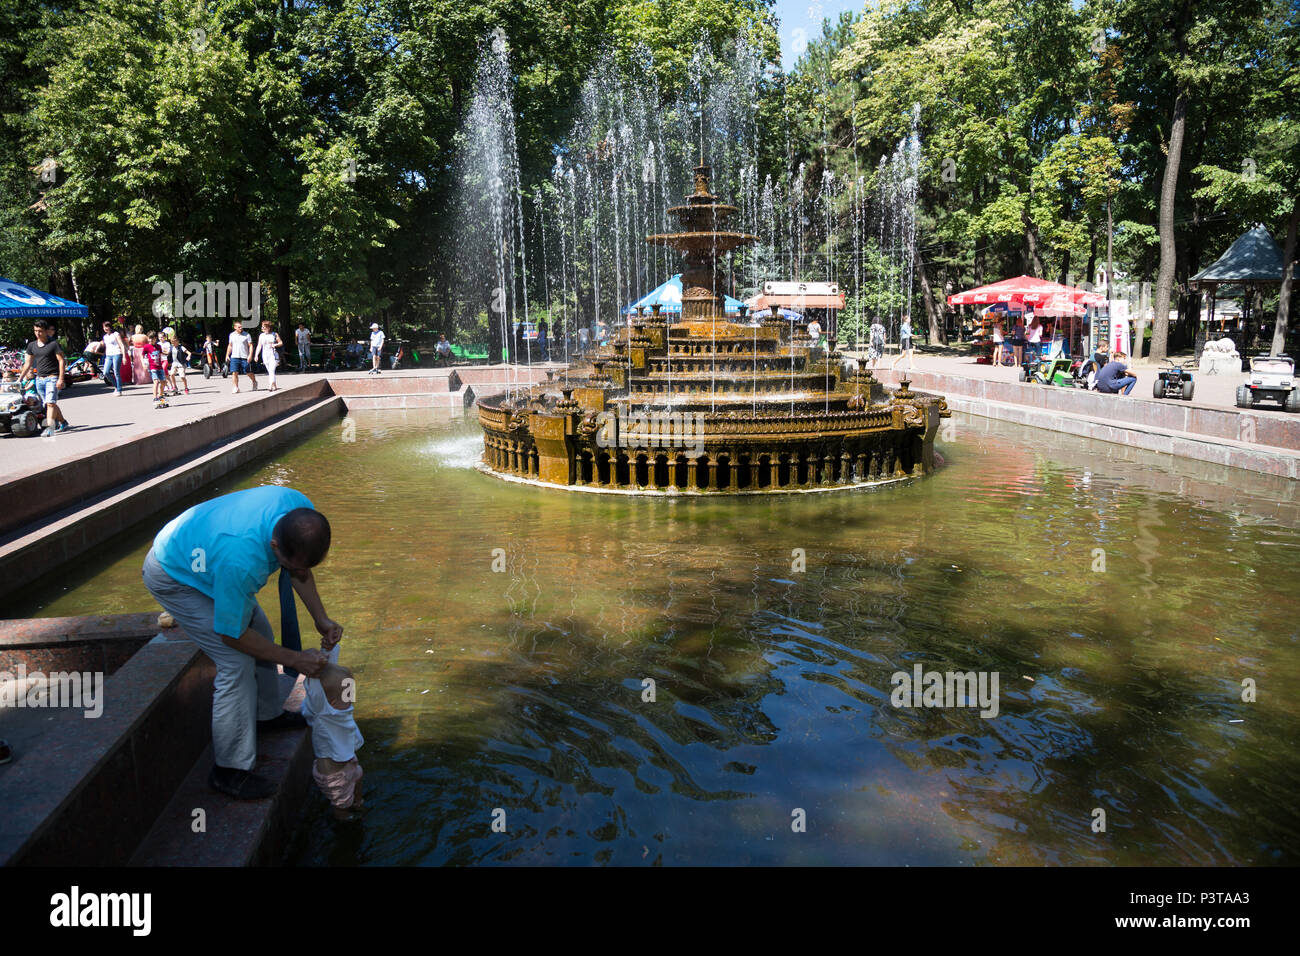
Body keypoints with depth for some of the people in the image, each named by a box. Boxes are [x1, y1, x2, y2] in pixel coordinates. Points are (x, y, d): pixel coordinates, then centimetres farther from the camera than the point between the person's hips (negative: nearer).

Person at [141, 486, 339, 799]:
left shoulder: (301, 511, -26)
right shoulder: (241, 562, -46)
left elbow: (300, 570, -3)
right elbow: (231, 634, -27)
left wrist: (321, 619, -10)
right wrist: (295, 659, -22)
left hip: (202, 555, 8)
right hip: (174, 577, -8)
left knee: (260, 633, 15)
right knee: (237, 663, -13)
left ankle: (268, 714, 38)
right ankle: (230, 770, -1)